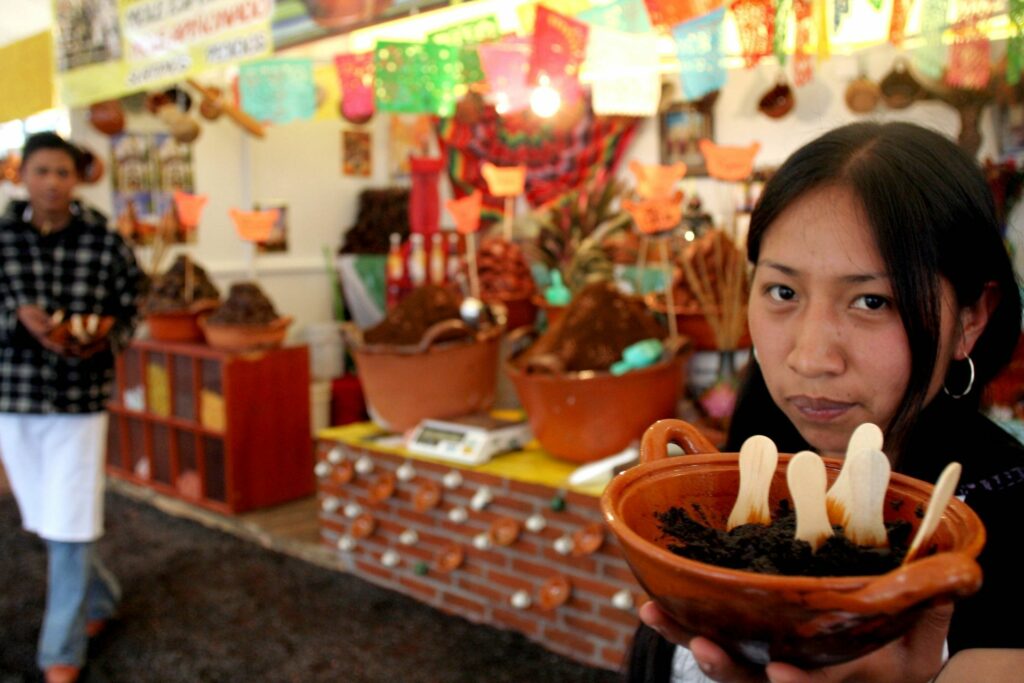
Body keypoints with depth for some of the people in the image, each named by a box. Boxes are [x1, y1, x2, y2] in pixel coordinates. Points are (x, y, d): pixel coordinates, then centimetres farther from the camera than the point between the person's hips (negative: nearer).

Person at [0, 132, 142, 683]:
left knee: (68, 527, 0)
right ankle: (100, 598, 42)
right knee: (45, 519, 16)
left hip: (81, 398, -2)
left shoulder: (104, 241, -5)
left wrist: (104, 339, -18)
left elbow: (127, 312, 1)